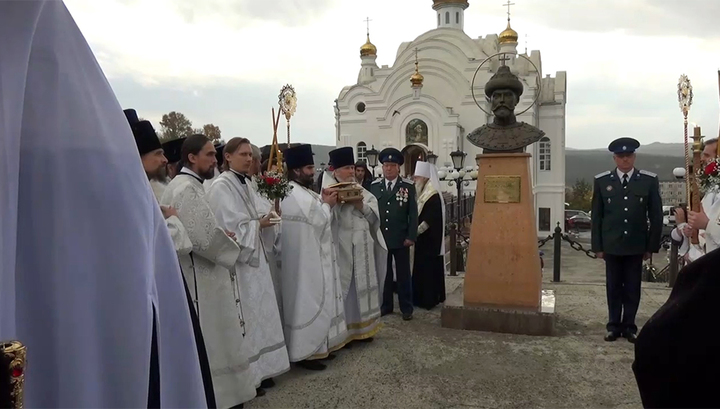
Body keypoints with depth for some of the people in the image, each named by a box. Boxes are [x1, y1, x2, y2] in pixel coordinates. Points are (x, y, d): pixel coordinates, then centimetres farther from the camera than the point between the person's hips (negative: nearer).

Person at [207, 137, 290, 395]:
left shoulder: (247, 184, 12)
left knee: (258, 314, 13)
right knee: (245, 318, -2)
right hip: (237, 259, -9)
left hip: (254, 255, 9)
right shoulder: (221, 187, -14)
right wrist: (259, 224, -12)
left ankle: (259, 369, 25)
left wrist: (265, 219, -3)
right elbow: (230, 226, -20)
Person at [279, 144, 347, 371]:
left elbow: (314, 216, 15)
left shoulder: (299, 192, 13)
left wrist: (322, 201, 1)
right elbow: (320, 221, -20)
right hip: (305, 261, -11)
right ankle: (305, 352, 7)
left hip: (310, 259, 11)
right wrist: (327, 204, -4)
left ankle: (314, 346, 27)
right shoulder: (295, 195, -21)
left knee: (311, 302, 16)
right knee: (308, 304, -3)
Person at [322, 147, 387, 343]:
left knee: (363, 286, 11)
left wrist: (362, 206, -10)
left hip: (363, 248, 6)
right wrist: (339, 201, -25)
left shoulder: (362, 191, 13)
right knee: (345, 288, -1)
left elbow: (375, 217, 7)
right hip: (342, 249, -6)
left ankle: (362, 327, 23)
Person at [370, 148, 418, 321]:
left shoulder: (408, 187, 0)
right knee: (384, 273, 10)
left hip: (401, 239, -2)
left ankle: (406, 308, 16)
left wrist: (411, 236, -9)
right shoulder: (374, 186, 6)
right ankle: (385, 305, 22)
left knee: (403, 274, 6)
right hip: (380, 238, 2)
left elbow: (413, 214, -2)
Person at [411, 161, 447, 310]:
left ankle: (428, 300, 6)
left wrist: (414, 232, -17)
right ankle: (422, 298, 21)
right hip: (424, 239, 9)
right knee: (422, 269, 13)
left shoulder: (433, 196, -17)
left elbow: (428, 221, -21)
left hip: (429, 241, -9)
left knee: (428, 269, -2)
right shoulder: (424, 194, 11)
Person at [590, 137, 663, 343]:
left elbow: (656, 216, 2)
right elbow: (596, 216, 2)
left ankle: (629, 326, 19)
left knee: (633, 287, 7)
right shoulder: (602, 181, 0)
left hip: (636, 245, 0)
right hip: (611, 245, 0)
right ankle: (614, 325, 18)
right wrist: (597, 246, 0)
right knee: (613, 286, 8)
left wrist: (651, 246, 0)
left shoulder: (649, 180, -1)